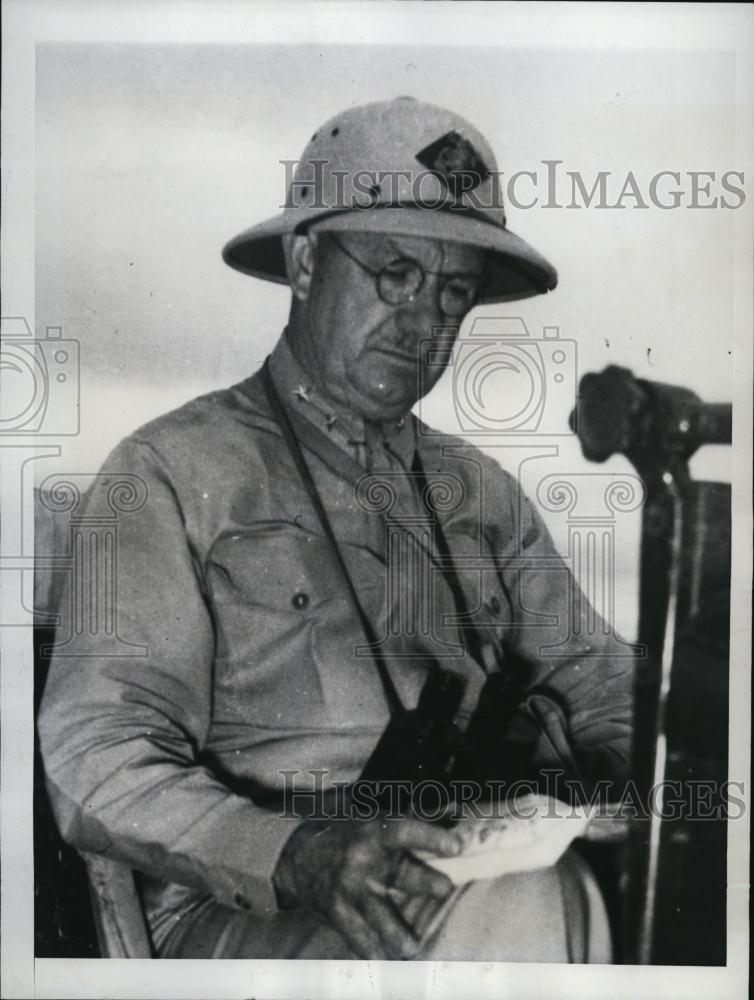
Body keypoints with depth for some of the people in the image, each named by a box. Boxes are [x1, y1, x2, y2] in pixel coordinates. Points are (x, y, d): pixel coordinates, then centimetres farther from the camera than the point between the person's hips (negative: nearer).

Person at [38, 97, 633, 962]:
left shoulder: (481, 489, 18)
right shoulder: (174, 472, -2)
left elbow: (590, 684, 17)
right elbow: (97, 766, -9)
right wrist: (300, 854, -27)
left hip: (493, 876, 6)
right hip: (241, 914, -5)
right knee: (531, 917, -33)